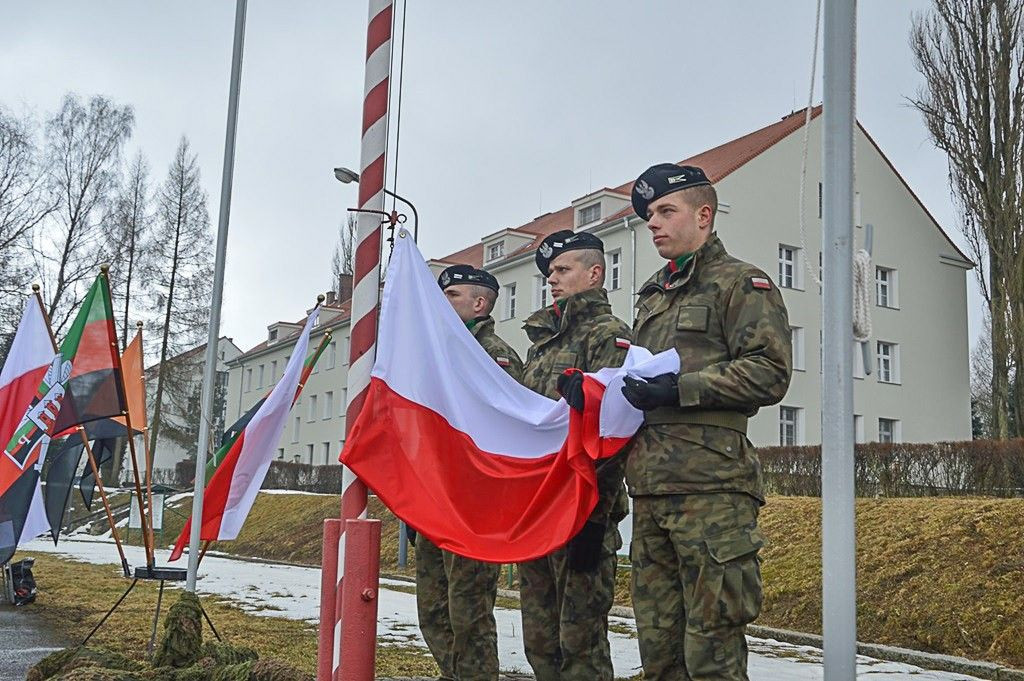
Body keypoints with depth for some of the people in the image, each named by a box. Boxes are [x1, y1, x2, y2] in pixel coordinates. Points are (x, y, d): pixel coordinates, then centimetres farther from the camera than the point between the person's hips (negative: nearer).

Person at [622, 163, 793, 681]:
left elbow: (769, 372, -9)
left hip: (710, 486, -7)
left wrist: (681, 388, -15)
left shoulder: (741, 283, 2)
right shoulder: (651, 295, 25)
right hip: (649, 487, 7)